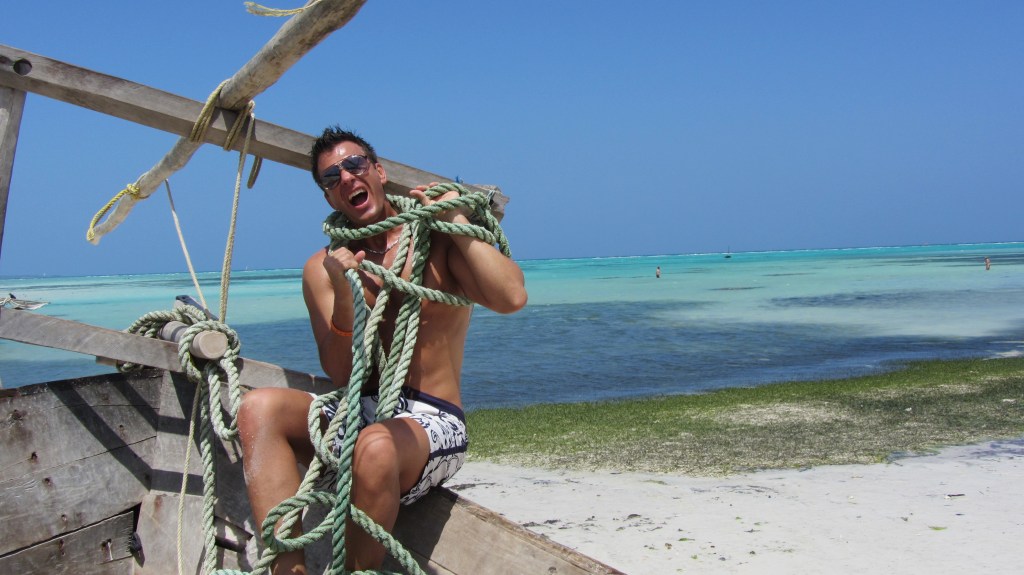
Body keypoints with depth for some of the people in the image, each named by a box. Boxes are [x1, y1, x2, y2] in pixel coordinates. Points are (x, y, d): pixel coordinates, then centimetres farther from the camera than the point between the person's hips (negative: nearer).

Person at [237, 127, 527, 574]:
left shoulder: (438, 240, 3)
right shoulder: (322, 268, 10)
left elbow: (512, 297, -16)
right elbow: (341, 374, 0)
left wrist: (456, 220, -10)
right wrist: (343, 296, -17)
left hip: (431, 422, -4)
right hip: (356, 415, 4)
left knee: (377, 445, -37)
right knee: (259, 407, -23)